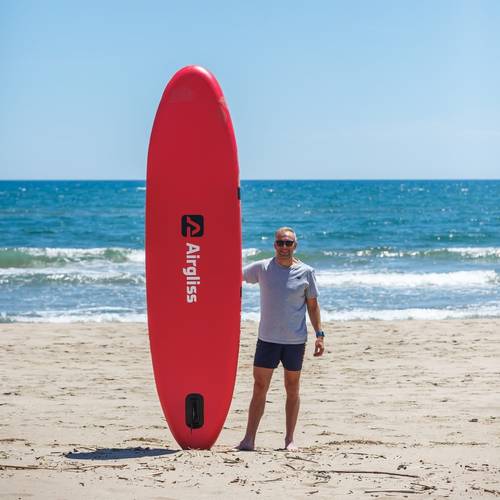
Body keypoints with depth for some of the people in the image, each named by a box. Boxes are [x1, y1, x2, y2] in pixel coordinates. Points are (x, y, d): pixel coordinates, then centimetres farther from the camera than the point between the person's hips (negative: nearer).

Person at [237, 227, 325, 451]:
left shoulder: (306, 272, 0)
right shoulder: (262, 268, 0)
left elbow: (313, 305, 5)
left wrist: (319, 334, 1)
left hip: (295, 341, 0)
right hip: (267, 339, 0)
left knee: (292, 389, 8)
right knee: (259, 388, -2)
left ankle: (290, 439, 15)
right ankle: (249, 439, 0)